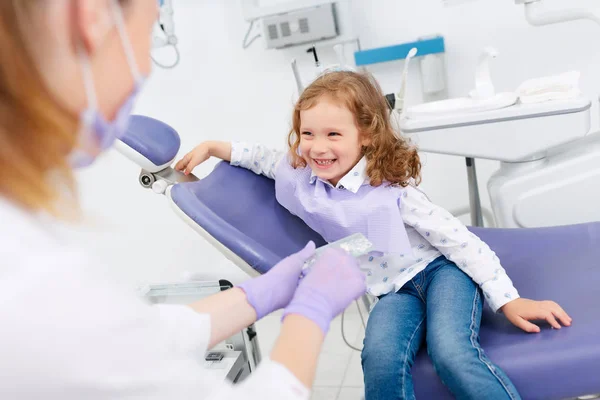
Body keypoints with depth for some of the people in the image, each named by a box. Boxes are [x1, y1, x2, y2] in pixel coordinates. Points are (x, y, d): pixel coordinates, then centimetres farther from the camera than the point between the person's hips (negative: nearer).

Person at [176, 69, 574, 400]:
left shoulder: (390, 190, -21)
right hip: (394, 290, 4)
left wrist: (508, 300, -17)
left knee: (452, 352, -33)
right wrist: (212, 146, 13)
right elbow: (264, 157, 17)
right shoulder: (301, 175, -7)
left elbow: (460, 240, -16)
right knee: (381, 360, -28)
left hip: (440, 268, -3)